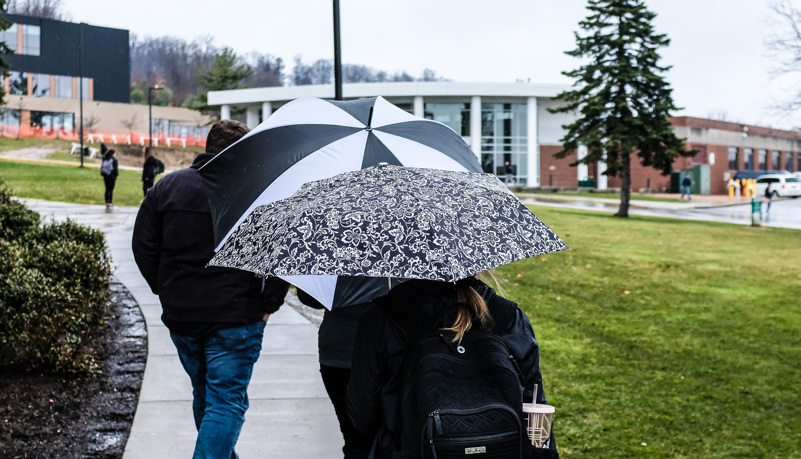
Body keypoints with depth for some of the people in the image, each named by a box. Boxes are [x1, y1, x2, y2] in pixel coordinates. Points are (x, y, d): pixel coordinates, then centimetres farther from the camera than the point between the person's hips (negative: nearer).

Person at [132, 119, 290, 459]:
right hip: (235, 317, -5)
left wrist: (164, 288, 14)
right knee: (227, 401, -1)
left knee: (204, 397, 22)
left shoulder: (167, 185, 7)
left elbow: (143, 245, 8)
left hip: (180, 316, 5)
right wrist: (269, 302, -3)